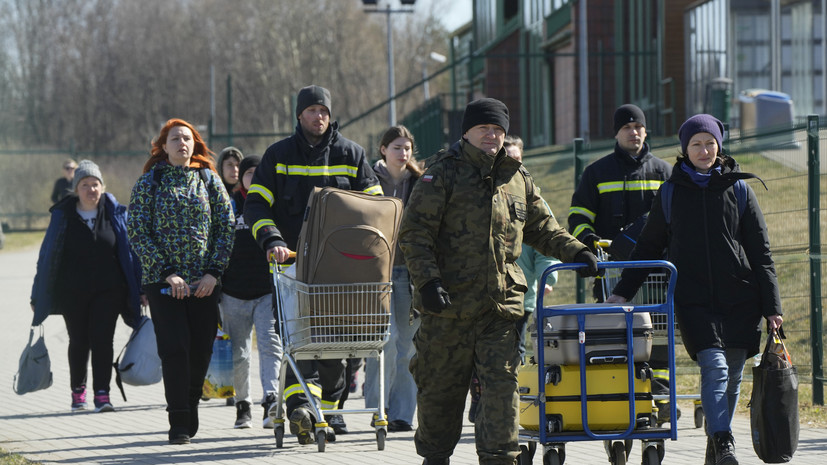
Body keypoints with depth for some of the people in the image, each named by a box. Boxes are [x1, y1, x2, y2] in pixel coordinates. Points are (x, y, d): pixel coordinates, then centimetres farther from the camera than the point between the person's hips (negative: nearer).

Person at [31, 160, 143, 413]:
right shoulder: (63, 216, 1)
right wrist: (38, 295, 4)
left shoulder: (115, 213, 2)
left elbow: (130, 252, 7)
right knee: (78, 342, 10)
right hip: (72, 293, 1)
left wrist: (139, 290, 4)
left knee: (102, 340, -9)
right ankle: (78, 391, 25)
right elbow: (47, 255, 5)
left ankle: (102, 393, -8)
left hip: (108, 291, 0)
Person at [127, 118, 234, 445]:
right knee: (175, 349, -12)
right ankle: (179, 423, -10)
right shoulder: (149, 183, 3)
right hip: (163, 281, -2)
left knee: (201, 350, 1)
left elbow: (227, 227, 7)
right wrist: (167, 273, -12)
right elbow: (138, 233, -2)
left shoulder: (209, 180, 9)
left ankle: (190, 412, 21)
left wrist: (214, 271, -5)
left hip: (204, 282, 2)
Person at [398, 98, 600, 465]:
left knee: (502, 383, -6)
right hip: (449, 302, -3)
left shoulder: (517, 178, 14)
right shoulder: (443, 173, 0)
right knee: (440, 387, 5)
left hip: (500, 305, 3)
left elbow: (541, 228, 25)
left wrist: (575, 252, 9)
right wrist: (428, 280, -16)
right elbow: (415, 232, -5)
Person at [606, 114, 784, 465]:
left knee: (732, 375, 5)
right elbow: (648, 246, 15)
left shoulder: (739, 189, 7)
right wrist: (623, 291, 10)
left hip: (739, 298, 1)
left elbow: (761, 252, 7)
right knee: (715, 367, -18)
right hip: (693, 299, -1)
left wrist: (771, 306, 3)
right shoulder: (671, 192, 8)